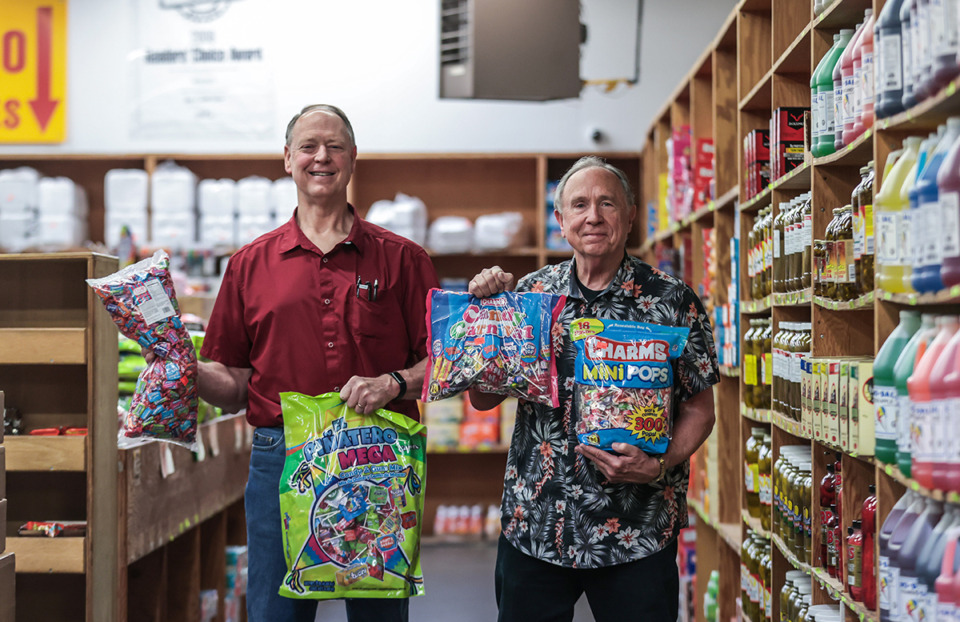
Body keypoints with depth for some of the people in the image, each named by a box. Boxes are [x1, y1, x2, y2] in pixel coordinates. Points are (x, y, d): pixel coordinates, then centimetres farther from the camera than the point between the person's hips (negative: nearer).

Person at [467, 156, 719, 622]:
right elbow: (483, 399, 7)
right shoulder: (530, 293, 5)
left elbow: (699, 409, 0)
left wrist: (659, 466, -17)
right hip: (532, 526, 2)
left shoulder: (673, 301, -2)